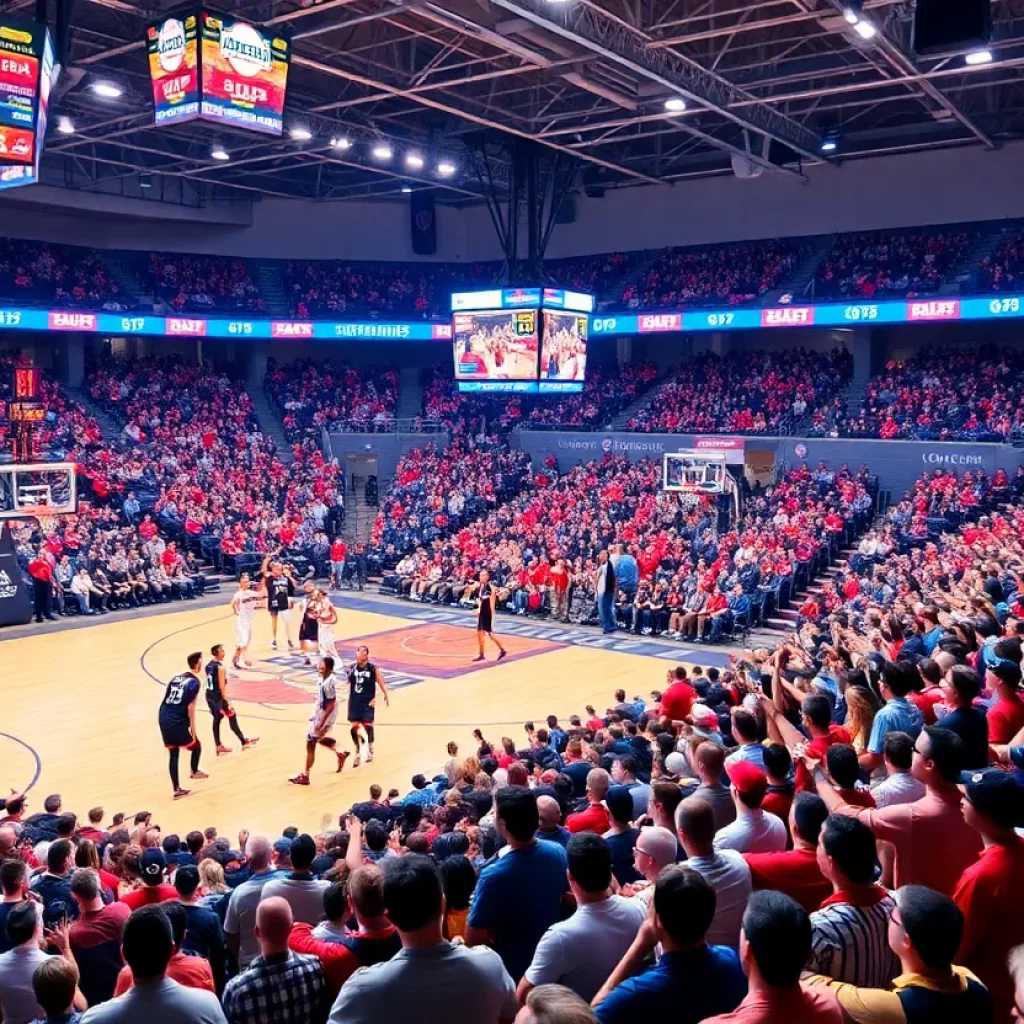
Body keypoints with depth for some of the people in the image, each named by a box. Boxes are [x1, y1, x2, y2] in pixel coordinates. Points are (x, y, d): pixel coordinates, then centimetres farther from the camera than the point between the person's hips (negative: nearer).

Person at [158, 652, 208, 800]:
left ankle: (177, 789, 14)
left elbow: (166, 701, 17)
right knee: (196, 746, 16)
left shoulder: (177, 677, 15)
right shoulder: (194, 682, -8)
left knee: (174, 753, 13)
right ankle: (195, 772, 33)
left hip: (164, 720, 8)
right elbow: (190, 707, -13)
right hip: (178, 723, -8)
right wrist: (193, 728, -9)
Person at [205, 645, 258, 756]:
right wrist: (226, 701, -19)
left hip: (209, 695, 8)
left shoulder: (208, 665, 6)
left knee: (216, 719, 14)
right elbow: (222, 686, -21)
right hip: (218, 696, -8)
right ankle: (244, 742, 15)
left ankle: (219, 746, 18)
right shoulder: (220, 667, -20)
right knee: (232, 717, 5)